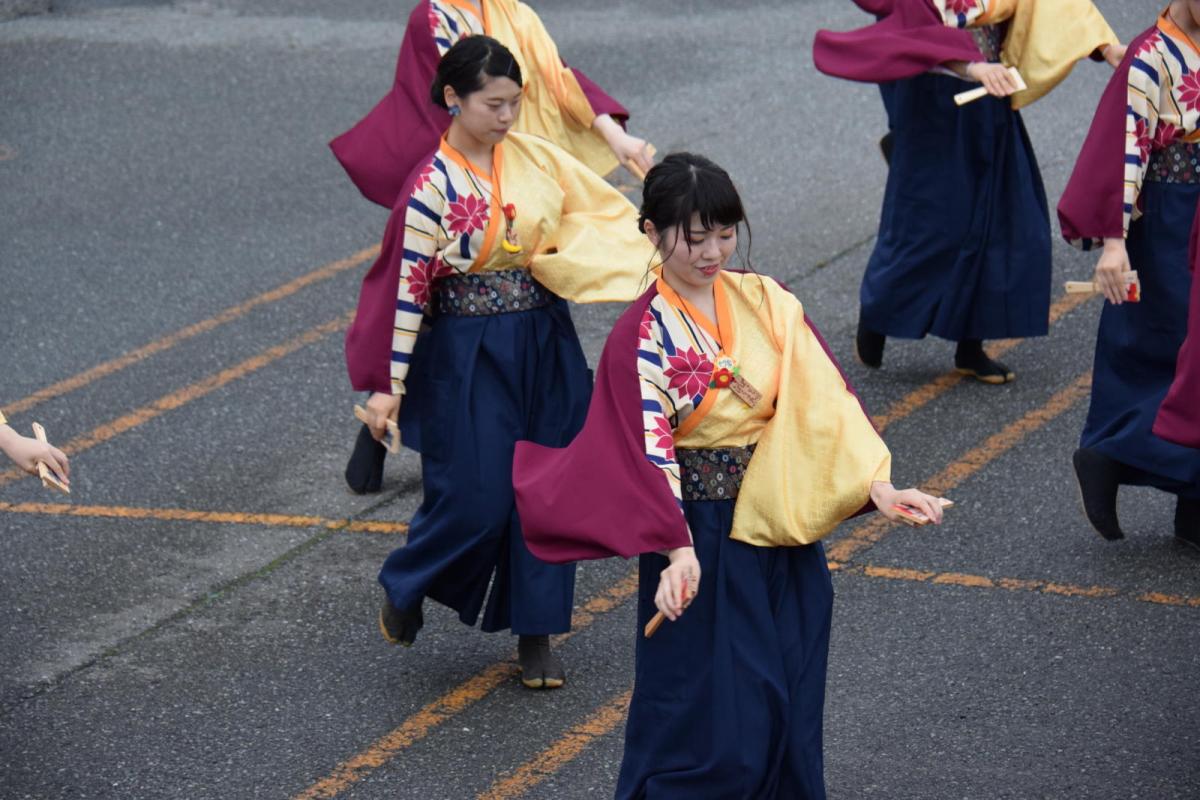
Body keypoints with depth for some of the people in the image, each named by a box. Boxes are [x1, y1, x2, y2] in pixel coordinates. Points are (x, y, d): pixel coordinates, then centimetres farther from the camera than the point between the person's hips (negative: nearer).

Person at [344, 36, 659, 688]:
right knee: (477, 496, -4)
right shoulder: (432, 186, -14)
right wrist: (388, 384, -11)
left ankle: (535, 633, 18)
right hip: (469, 355, -5)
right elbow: (408, 286, -12)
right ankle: (404, 589, 24)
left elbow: (609, 214, 7)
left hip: (546, 346, 5)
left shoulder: (535, 157, 1)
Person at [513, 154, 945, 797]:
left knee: (789, 698, 11)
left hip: (781, 530, 5)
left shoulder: (766, 303, 1)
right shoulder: (643, 336, -12)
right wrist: (678, 551, -32)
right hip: (702, 538, -5)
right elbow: (647, 450, -19)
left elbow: (824, 399, -4)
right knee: (707, 714, -2)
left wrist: (876, 485, -17)